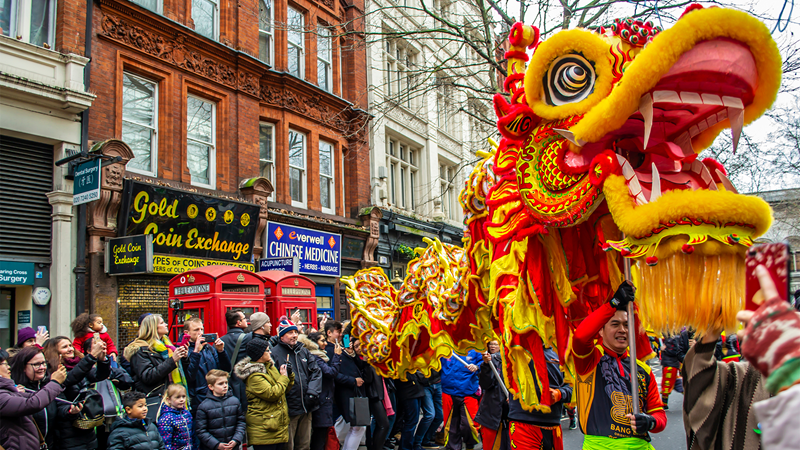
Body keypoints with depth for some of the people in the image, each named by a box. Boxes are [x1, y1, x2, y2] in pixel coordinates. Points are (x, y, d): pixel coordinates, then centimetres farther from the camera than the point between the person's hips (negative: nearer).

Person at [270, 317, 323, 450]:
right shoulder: (274, 353, -7)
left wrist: (312, 392, -3)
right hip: (288, 409, -6)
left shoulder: (303, 351, 13)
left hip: (306, 408, 6)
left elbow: (316, 371, 9)